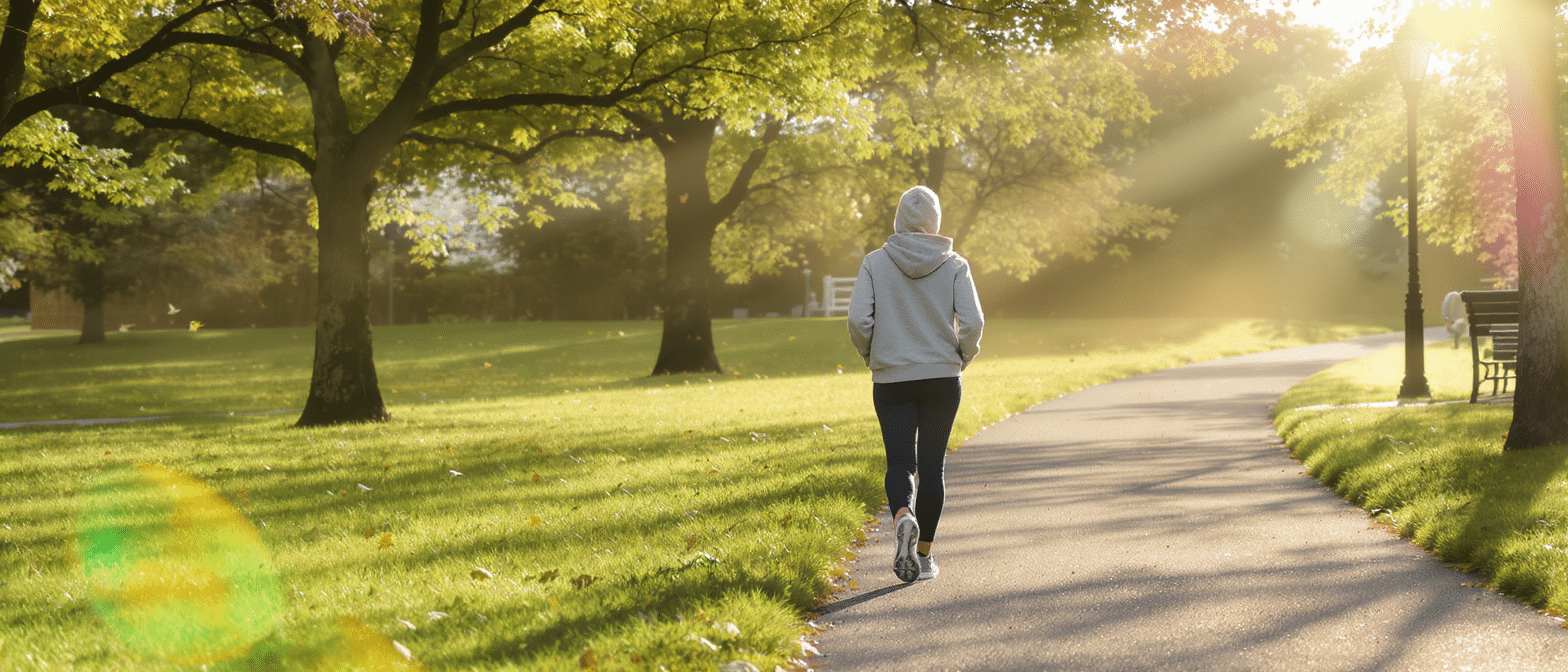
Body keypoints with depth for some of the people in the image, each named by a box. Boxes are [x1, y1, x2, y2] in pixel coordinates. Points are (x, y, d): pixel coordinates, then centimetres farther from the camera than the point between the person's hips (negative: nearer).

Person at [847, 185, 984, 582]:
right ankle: (923, 554, 13)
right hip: (942, 378, 1)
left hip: (891, 381, 0)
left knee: (900, 462, 3)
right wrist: (962, 360, 10)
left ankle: (903, 519, -28)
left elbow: (858, 320, -9)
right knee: (931, 465, 10)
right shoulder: (954, 265, -2)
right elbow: (972, 323, -9)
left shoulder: (876, 263, -3)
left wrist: (870, 356, 10)